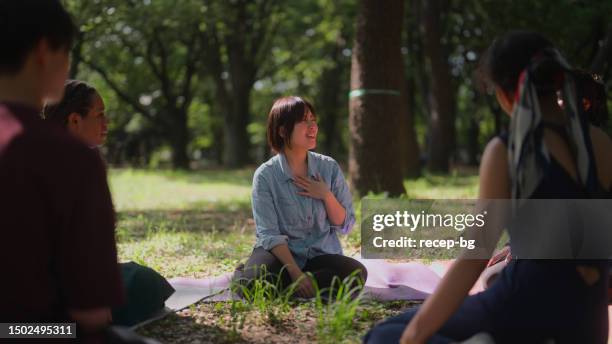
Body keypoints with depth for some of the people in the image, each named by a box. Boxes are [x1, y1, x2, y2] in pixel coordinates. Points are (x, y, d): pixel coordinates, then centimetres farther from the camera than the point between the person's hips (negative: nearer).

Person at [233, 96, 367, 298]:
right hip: (281, 252, -4)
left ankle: (279, 283, -12)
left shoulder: (329, 168, 3)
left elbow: (345, 225, 6)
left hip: (322, 253, 4)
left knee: (357, 273, -29)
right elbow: (269, 234, -12)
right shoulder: (266, 175, -7)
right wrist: (295, 273, -25)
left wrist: (326, 196, -12)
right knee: (253, 281, -36)